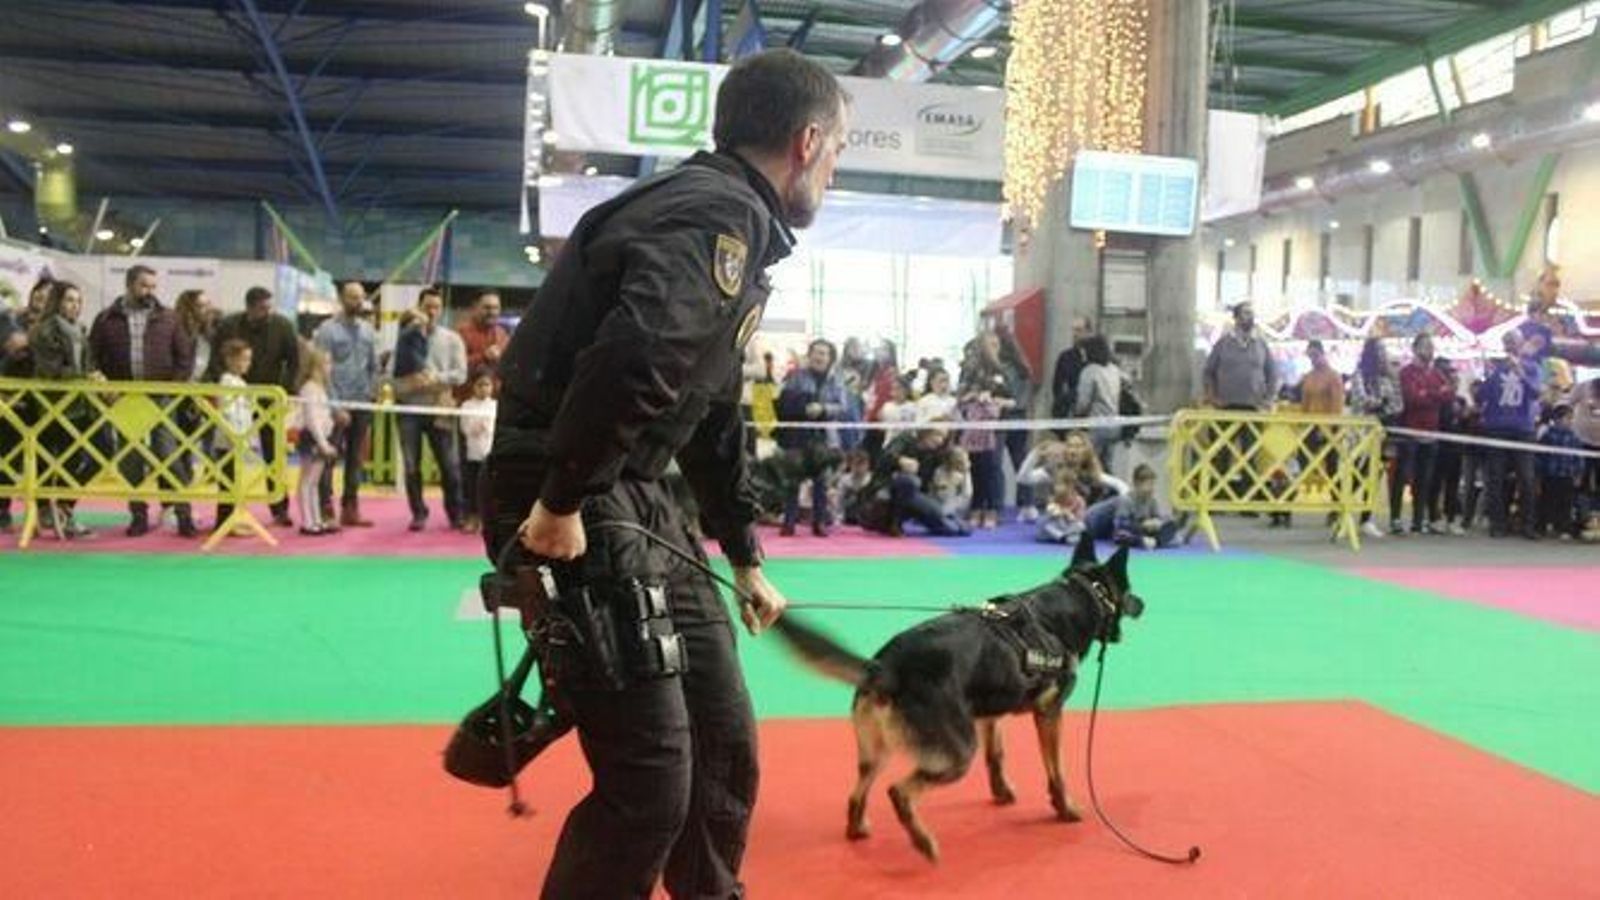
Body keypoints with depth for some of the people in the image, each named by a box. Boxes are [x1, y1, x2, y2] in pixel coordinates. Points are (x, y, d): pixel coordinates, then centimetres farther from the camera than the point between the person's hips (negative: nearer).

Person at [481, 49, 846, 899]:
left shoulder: (729, 217, 18)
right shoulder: (724, 214, -15)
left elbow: (714, 415, 26)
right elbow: (634, 359, -35)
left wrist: (746, 558, 30)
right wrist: (561, 503, -24)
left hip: (640, 508, 10)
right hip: (577, 516, -10)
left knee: (725, 745, 15)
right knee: (650, 781, -4)